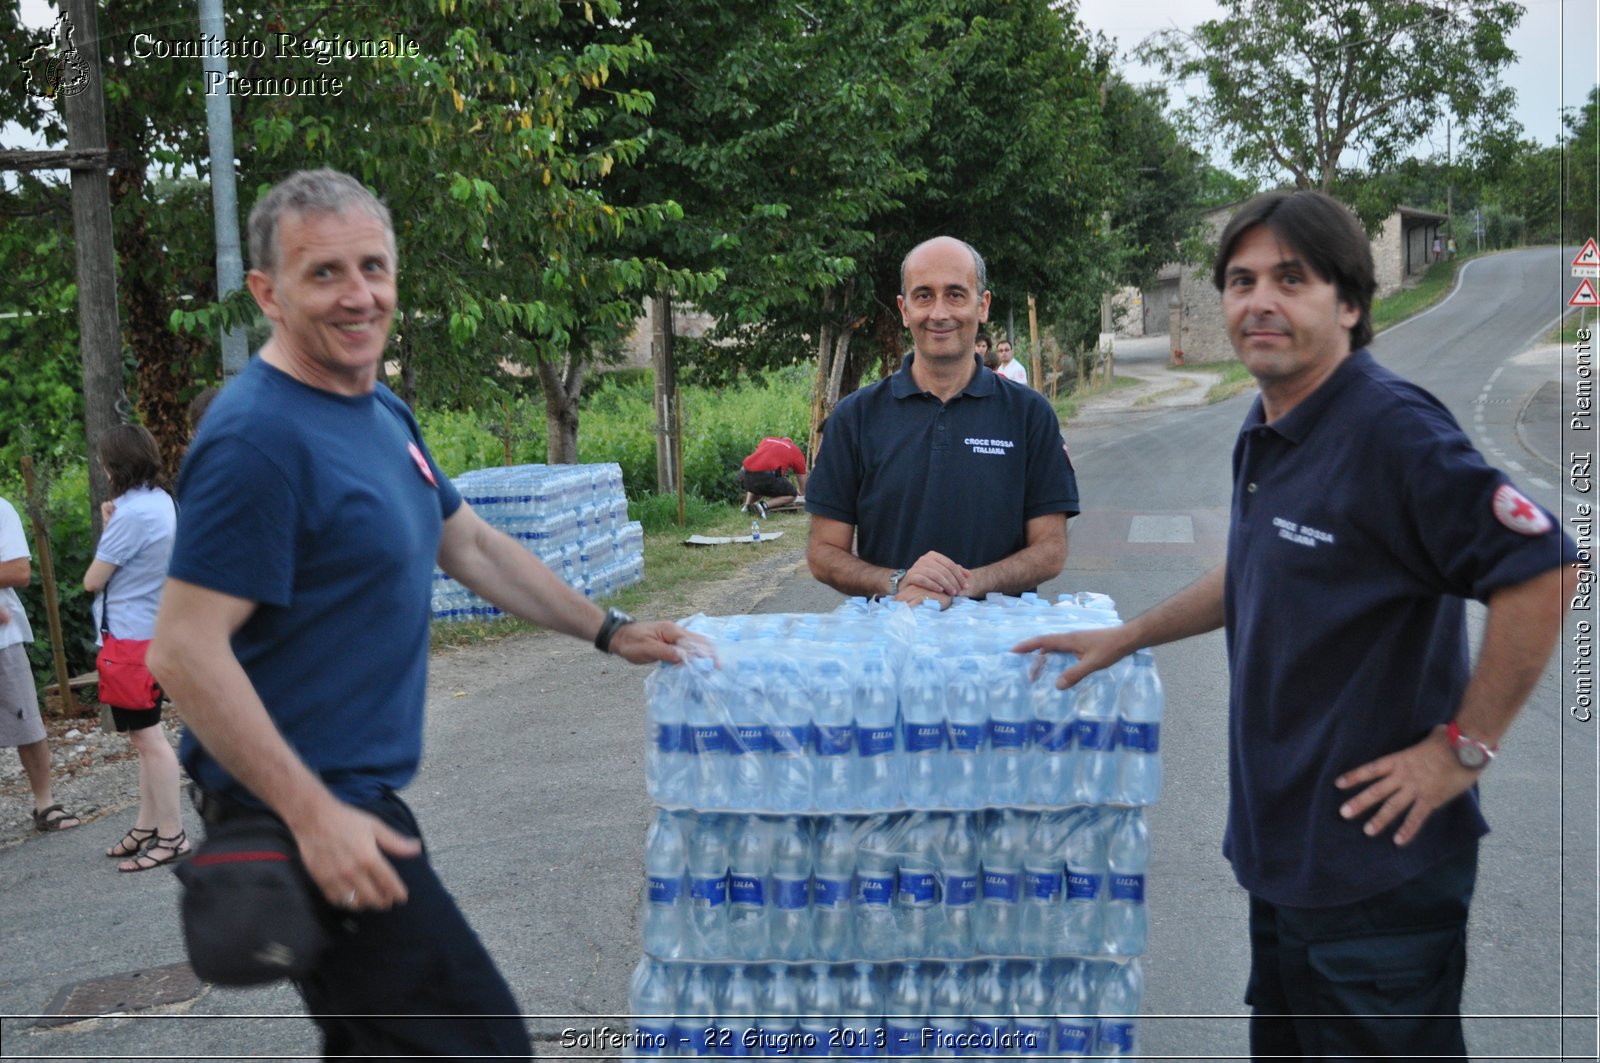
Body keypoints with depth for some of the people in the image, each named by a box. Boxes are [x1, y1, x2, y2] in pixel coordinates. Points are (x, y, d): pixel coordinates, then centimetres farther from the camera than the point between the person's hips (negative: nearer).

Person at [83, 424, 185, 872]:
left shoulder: (132, 513, -20)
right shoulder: (160, 501, 8)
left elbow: (93, 580, -14)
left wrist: (105, 530, -3)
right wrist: (112, 526, 0)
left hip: (129, 634, -10)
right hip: (148, 630, 10)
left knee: (147, 737, -4)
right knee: (145, 735, 16)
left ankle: (171, 835, 1)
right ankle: (148, 825, 25)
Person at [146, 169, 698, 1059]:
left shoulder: (384, 412, 11)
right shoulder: (259, 436, -19)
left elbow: (471, 545, 21)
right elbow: (184, 652, -22)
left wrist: (610, 632, 18)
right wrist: (312, 815, -24)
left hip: (353, 799, 9)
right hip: (303, 811, -9)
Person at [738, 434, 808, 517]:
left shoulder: (767, 439, 30)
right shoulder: (796, 452, 20)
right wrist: (801, 493, 53)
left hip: (744, 476, 6)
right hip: (765, 475, -6)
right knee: (792, 494, 16)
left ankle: (747, 505, 15)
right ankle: (764, 505, -6)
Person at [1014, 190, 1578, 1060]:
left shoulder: (1393, 429, -20)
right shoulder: (1266, 431, 8)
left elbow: (1541, 572, -24)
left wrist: (1462, 750, -20)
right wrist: (1127, 637, 20)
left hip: (1375, 864, -9)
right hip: (1281, 850, 9)